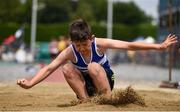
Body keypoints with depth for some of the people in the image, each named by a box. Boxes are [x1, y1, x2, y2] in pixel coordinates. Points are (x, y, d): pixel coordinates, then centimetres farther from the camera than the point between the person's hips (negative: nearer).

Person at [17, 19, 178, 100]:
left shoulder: (100, 44, -23)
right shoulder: (70, 52, -20)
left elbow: (129, 45, -25)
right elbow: (49, 68, -24)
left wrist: (159, 46, -28)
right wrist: (30, 83, -38)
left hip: (105, 81, -2)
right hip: (86, 84, 2)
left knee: (93, 67, -34)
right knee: (67, 68, -26)